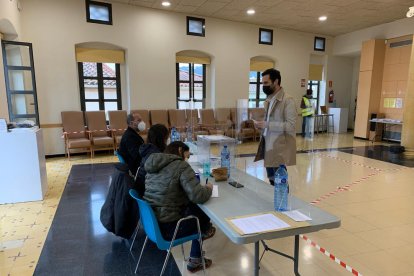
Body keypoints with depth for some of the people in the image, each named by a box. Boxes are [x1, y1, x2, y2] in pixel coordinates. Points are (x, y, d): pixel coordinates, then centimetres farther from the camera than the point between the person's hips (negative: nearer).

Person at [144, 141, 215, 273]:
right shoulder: (181, 166, -16)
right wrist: (208, 188, -3)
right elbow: (197, 196, -25)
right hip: (166, 227, -8)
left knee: (194, 207, 20)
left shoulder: (154, 165, 8)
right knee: (202, 210, 16)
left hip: (151, 222, 8)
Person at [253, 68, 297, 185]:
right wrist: (261, 124, 1)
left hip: (280, 148, -8)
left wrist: (267, 125, -23)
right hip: (268, 146, 8)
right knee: (272, 181, 15)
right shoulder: (269, 100, 13)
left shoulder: (288, 100, -13)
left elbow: (291, 125, -19)